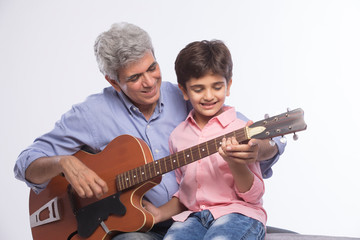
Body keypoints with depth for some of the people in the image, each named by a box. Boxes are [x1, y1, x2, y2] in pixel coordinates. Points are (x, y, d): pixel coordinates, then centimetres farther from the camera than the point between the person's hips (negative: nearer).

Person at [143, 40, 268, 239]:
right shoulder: (178, 136, 11)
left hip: (239, 214, -3)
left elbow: (254, 196, -5)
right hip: (194, 216, 4)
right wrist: (161, 213, 5)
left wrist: (236, 164, -21)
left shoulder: (239, 131, -4)